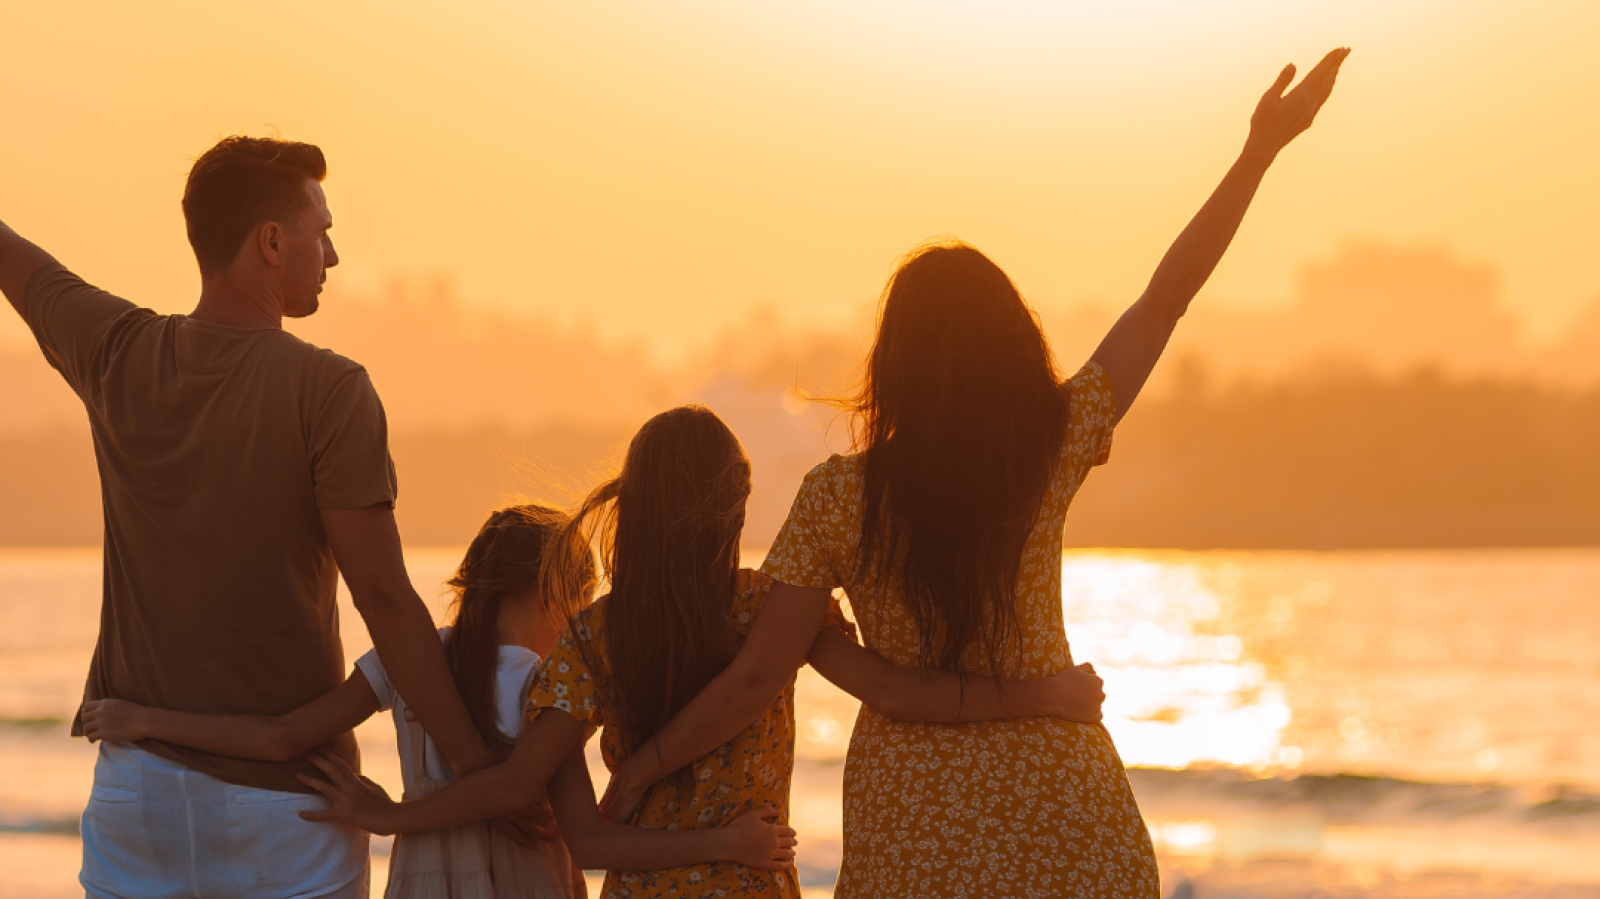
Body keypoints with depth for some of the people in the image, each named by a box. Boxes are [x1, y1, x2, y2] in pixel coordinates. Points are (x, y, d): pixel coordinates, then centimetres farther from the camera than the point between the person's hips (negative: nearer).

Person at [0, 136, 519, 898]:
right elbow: (383, 599, -17)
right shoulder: (328, 393, -14)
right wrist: (478, 767, -12)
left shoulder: (116, 352, 0)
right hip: (285, 800, -4)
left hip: (140, 773, 4)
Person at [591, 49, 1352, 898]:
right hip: (1063, 812, 1)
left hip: (909, 820, 0)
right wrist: (1260, 151, 6)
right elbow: (1165, 297, -2)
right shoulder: (1054, 448, -9)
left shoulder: (840, 496, -11)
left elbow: (757, 675, -10)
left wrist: (644, 763, 5)